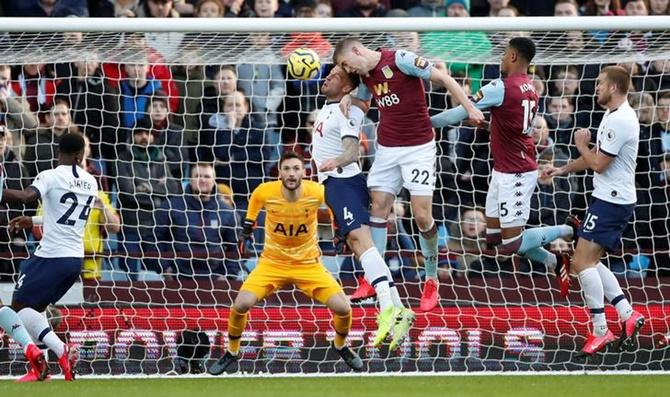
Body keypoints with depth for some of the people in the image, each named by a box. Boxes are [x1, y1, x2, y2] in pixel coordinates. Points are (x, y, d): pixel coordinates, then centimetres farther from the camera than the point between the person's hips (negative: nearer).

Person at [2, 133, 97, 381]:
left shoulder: (51, 176, -10)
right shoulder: (90, 182, 11)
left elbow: (27, 196, -30)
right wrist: (34, 221, 31)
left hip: (51, 256, -7)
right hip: (76, 257, 7)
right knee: (36, 308, 20)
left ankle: (61, 350, -17)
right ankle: (40, 368, 7)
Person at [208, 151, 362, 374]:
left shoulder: (317, 193, -20)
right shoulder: (265, 192, -18)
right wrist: (248, 227, 13)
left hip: (309, 264, 0)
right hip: (272, 263, 0)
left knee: (342, 308, -13)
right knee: (242, 304, -20)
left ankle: (341, 346, 21)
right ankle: (232, 352, 7)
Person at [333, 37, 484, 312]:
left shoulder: (400, 60, -13)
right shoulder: (365, 76, 9)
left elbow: (443, 79, -11)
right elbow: (362, 98, 32)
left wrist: (469, 108, -16)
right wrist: (347, 98, 9)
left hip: (418, 147, -7)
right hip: (386, 149, 7)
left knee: (422, 215, -8)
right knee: (378, 207, -1)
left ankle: (431, 281, 6)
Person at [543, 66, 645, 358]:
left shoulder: (620, 121, -20)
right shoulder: (614, 115, 14)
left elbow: (598, 164, -19)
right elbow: (597, 159, 25)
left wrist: (582, 145, -1)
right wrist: (563, 169, 21)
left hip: (611, 201, -11)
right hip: (612, 199, 11)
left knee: (582, 261, -12)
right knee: (590, 262, 14)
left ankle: (601, 331, -10)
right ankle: (628, 315, 11)